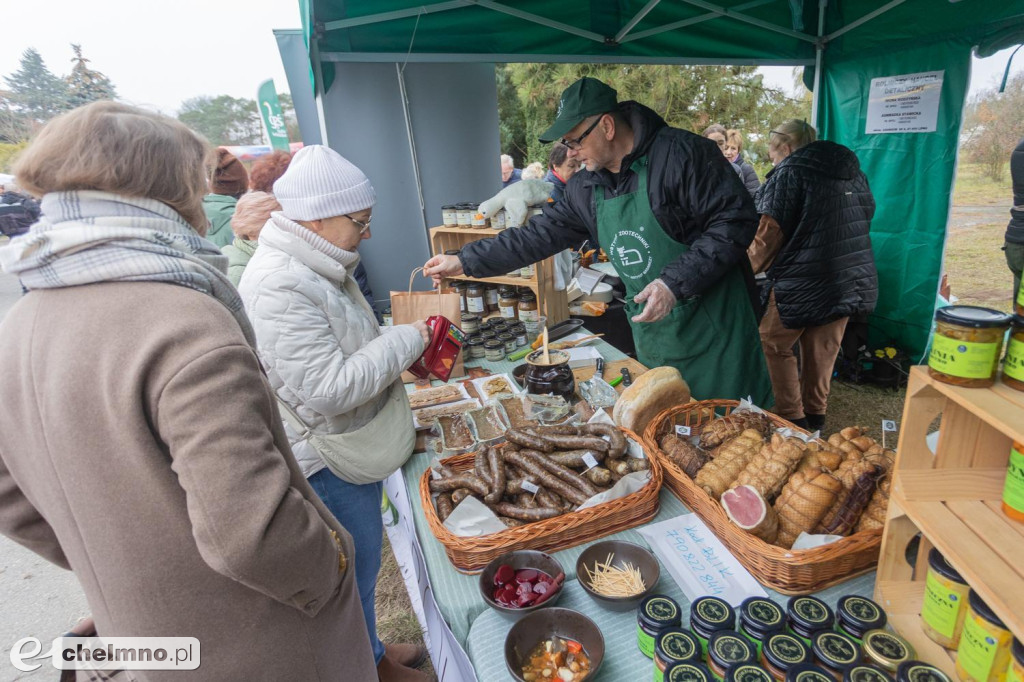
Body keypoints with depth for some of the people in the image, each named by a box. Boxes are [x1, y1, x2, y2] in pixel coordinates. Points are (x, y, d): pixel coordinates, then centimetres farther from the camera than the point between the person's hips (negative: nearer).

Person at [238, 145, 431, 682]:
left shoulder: (320, 265, 6)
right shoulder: (279, 286, -27)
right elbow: (330, 389, -30)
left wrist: (410, 351, 4)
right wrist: (407, 339, -20)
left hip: (354, 447, 10)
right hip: (327, 465, -10)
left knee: (362, 566, 26)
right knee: (355, 575, 13)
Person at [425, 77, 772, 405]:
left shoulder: (681, 153, -14)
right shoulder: (585, 189, 5)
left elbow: (736, 220, -16)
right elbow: (539, 235, 9)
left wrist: (675, 282, -24)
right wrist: (465, 261, 8)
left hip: (714, 330, -5)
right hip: (651, 338, 6)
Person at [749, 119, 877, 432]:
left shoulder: (788, 173, -9)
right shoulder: (853, 172, 14)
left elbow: (769, 233, -11)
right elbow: (865, 219, 22)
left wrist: (750, 266, 5)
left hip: (803, 282, -7)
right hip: (853, 282, 8)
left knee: (776, 345, 8)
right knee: (823, 350, 17)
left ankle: (793, 418, 9)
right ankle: (815, 417, 28)